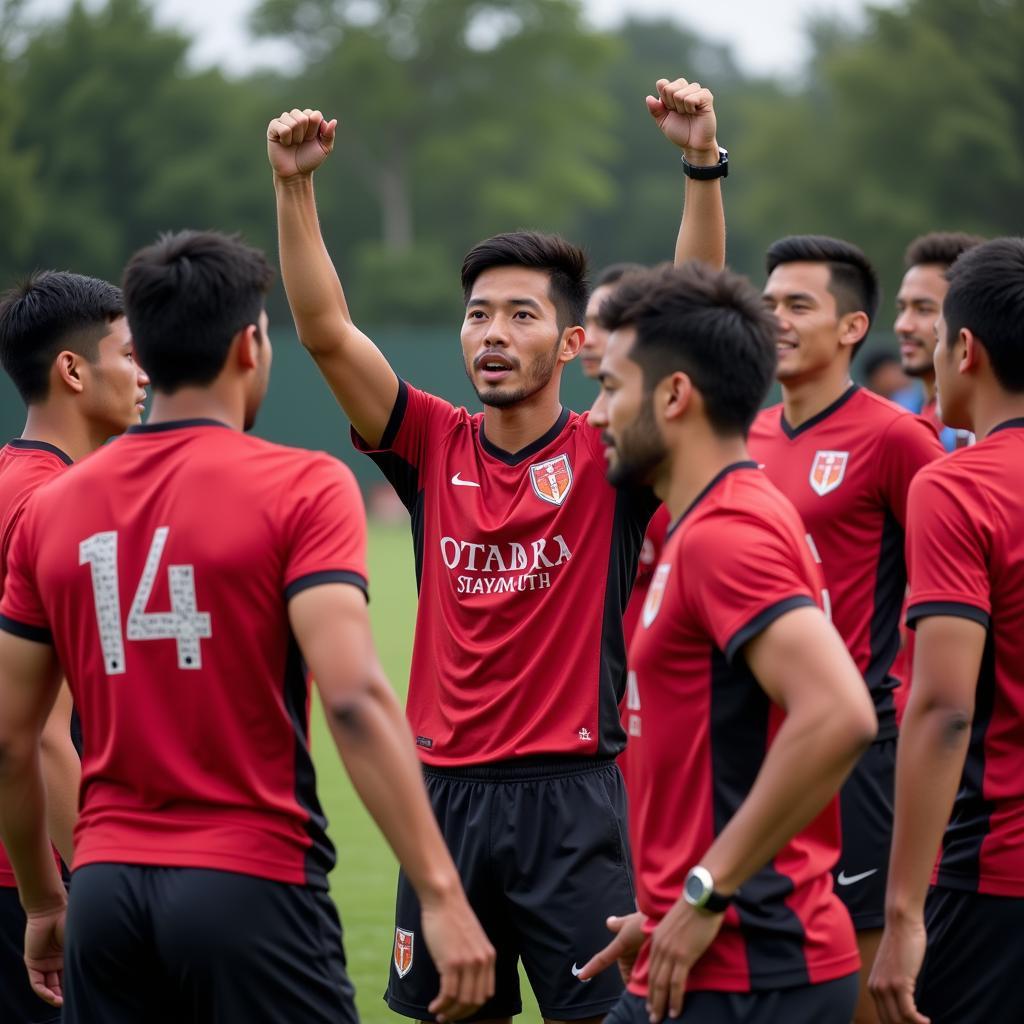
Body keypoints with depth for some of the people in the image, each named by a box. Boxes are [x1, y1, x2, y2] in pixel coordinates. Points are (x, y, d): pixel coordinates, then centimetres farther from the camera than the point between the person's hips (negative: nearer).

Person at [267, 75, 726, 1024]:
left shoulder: (608, 456, -2)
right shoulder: (435, 448, 6)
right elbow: (324, 329, -2)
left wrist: (704, 167, -23)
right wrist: (292, 186, -12)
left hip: (571, 799, -3)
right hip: (448, 792, 3)